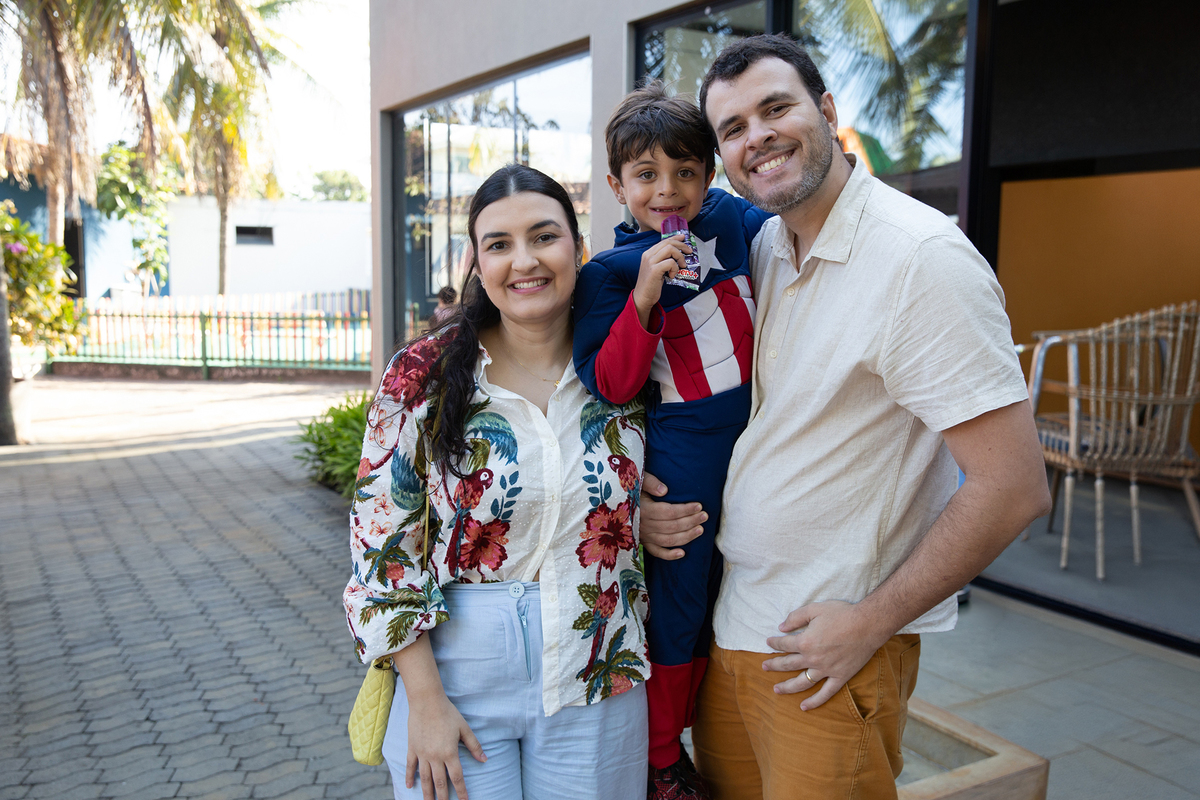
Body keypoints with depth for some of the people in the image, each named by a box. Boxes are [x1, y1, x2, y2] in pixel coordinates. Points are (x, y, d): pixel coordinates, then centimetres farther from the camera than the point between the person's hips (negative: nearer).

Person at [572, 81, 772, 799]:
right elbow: (610, 385, -18)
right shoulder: (611, 272, -11)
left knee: (718, 603, 18)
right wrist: (644, 297, -28)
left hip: (753, 444, 5)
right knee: (676, 601, 8)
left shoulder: (736, 221, 0)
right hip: (679, 459, -5)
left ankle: (684, 733, 41)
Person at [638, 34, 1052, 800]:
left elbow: (1014, 487, -21)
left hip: (829, 647, -7)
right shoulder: (760, 249, 5)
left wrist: (870, 623, -16)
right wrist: (647, 490, -2)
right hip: (725, 620, 7)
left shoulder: (923, 258, -18)